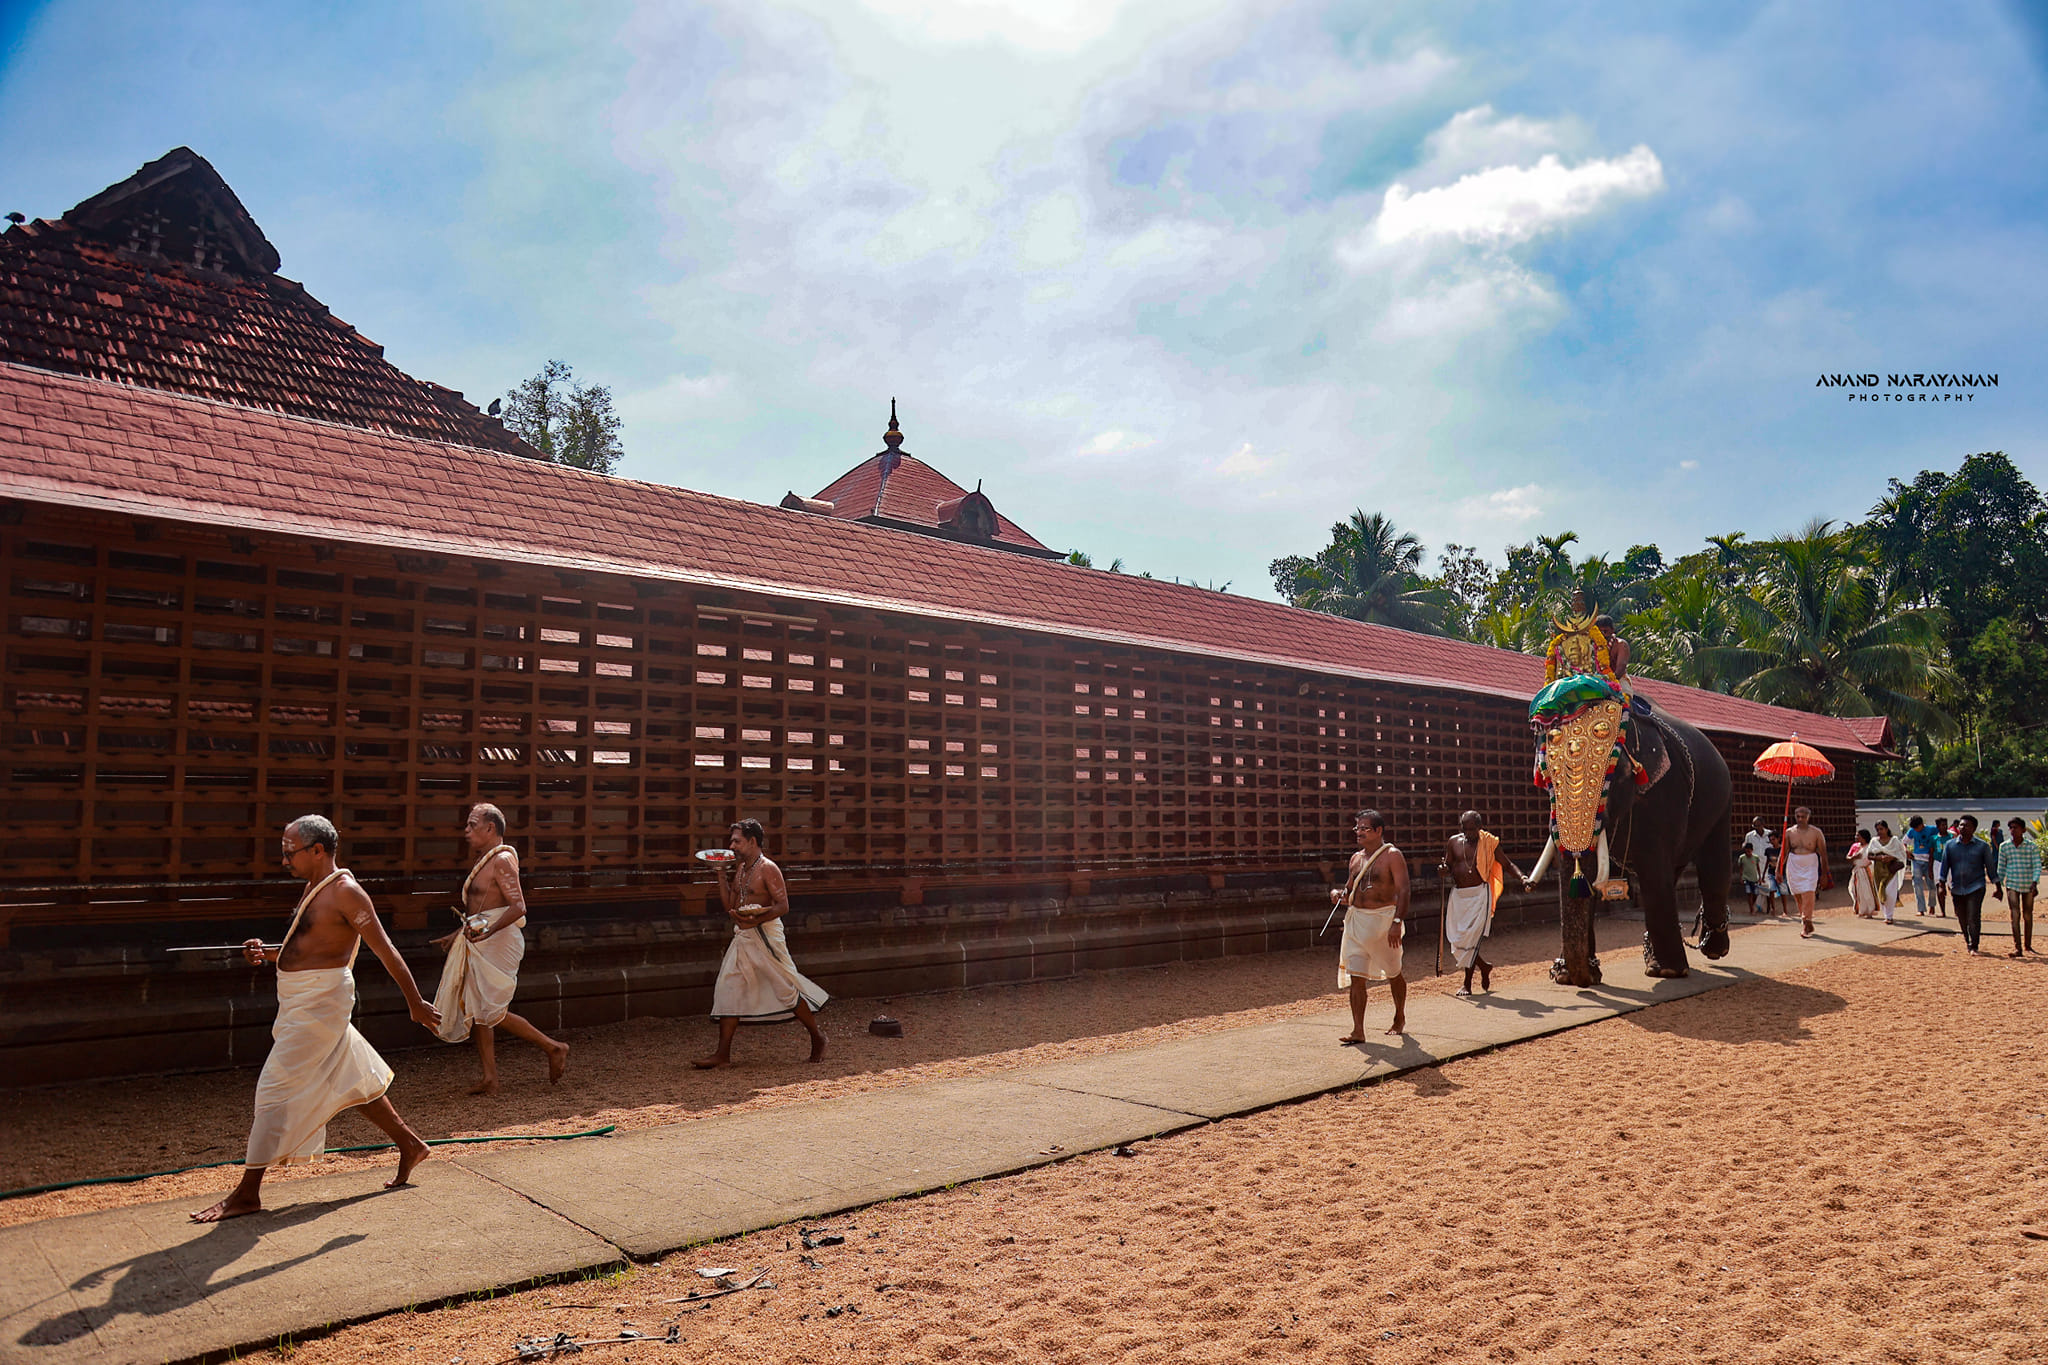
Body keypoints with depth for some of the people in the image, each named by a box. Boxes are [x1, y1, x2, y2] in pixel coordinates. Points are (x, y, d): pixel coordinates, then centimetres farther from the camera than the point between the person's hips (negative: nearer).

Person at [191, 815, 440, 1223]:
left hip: (319, 1001, -10)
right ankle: (409, 1146, 29)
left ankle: (248, 1193, 3)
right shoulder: (315, 887, 12)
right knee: (351, 1079, 17)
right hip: (300, 998, 10)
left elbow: (386, 950, -17)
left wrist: (415, 1003, -16)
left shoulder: (345, 892, -17)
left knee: (276, 1089, -6)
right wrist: (270, 954, 4)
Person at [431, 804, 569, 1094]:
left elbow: (518, 907, -24)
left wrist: (486, 931, -35)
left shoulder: (502, 860, -14)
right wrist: (456, 936, 26)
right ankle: (490, 1078, 13)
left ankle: (554, 1048, 5)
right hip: (479, 942, 10)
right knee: (475, 1010, 8)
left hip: (498, 941, -10)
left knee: (493, 1013, -7)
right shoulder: (482, 860, 16)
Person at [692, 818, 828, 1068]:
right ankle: (723, 1054, 7)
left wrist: (756, 920, -31)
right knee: (729, 990, 3)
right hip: (743, 937, 8)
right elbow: (728, 905, 13)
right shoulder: (739, 869, 13)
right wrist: (721, 873, 8)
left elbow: (783, 906, -17)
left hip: (766, 936, -8)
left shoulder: (767, 869, -12)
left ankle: (817, 1036, 17)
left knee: (786, 989, -1)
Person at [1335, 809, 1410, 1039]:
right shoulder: (1356, 858, 12)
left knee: (1393, 974, 13)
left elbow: (1403, 891, -14)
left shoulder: (1392, 856, -7)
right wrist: (1340, 894, 0)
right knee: (1356, 977, -4)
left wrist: (1397, 922, -24)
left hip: (1382, 919, -5)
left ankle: (1400, 1018, 35)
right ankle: (1358, 1030, -4)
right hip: (1356, 920, 5)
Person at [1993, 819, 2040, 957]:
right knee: (2015, 915, -9)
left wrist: (2035, 882, -18)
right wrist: (1999, 886, 9)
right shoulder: (2005, 847, 2)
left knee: (2028, 916, 10)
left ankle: (2027, 945, 26)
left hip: (2028, 885, 0)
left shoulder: (2032, 846, -2)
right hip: (2012, 885, 0)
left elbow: (2037, 866, -4)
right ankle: (2017, 948, -12)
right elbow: (2001, 868, 10)